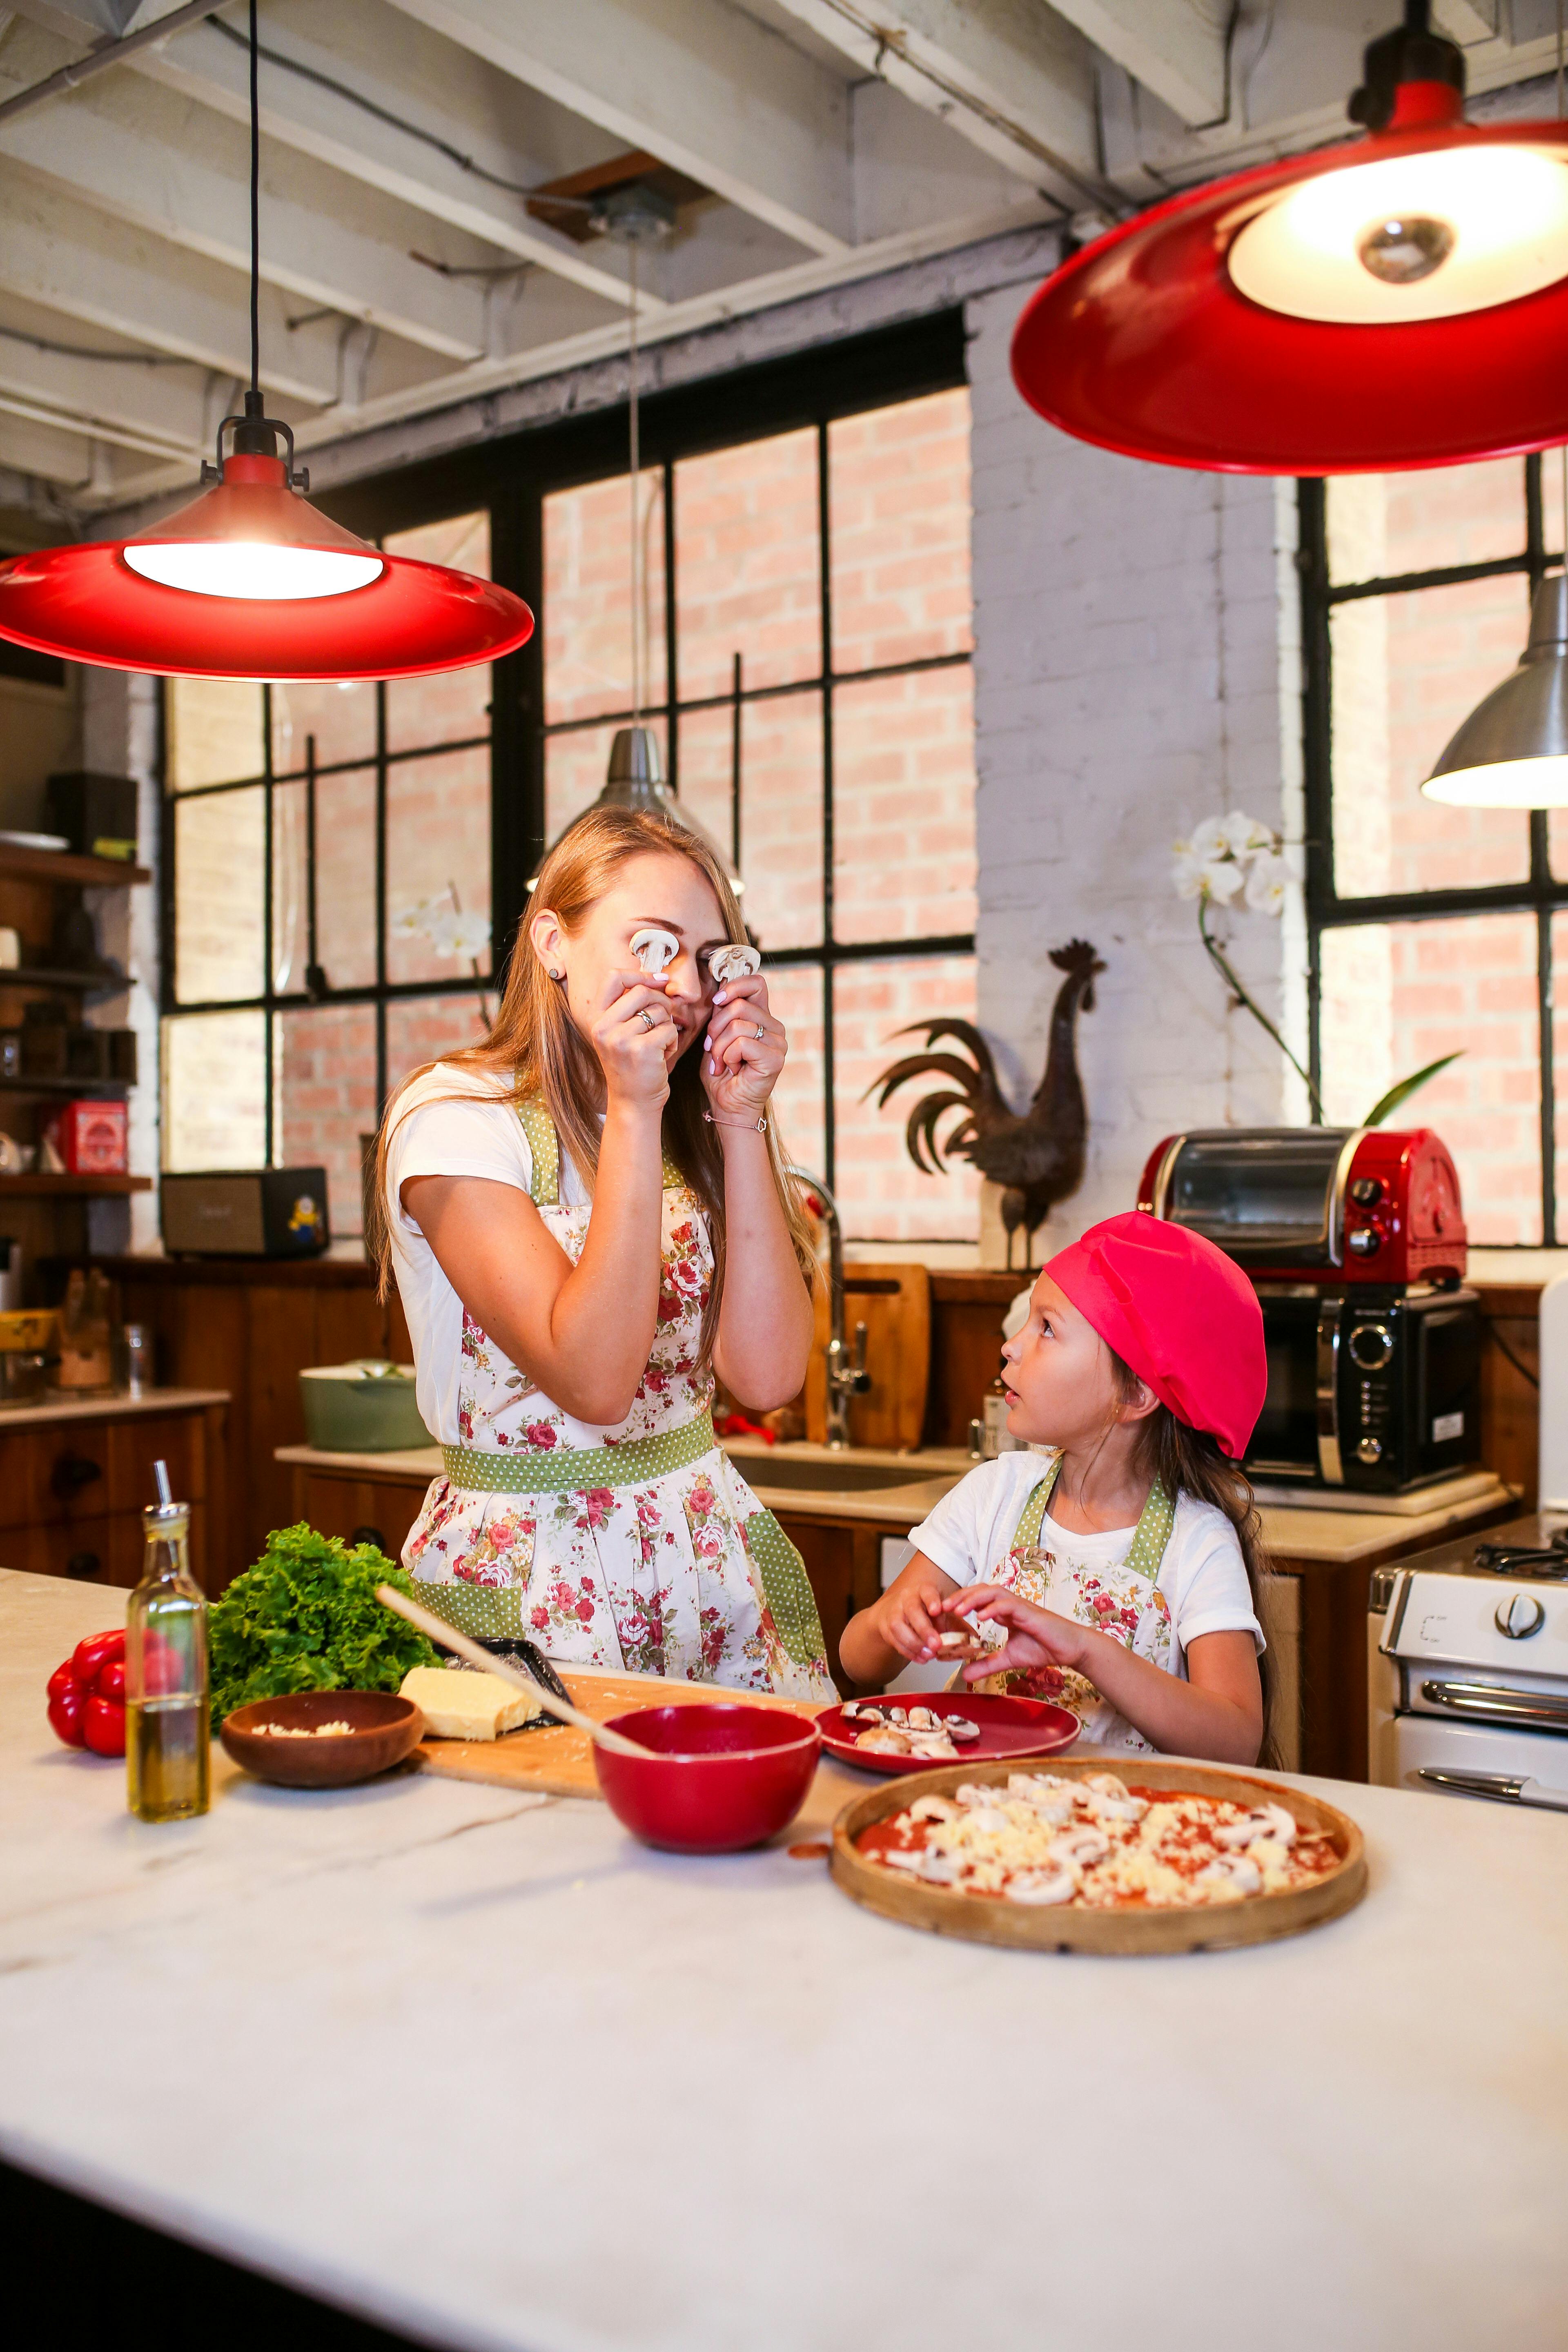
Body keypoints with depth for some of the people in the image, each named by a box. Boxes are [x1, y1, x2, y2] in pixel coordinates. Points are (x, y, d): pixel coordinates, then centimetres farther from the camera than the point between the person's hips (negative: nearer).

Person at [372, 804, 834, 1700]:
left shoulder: (685, 1129, 8)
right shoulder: (456, 1115, -9)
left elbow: (767, 1376, -6)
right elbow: (594, 1382, -21)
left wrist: (743, 1122, -8)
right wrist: (632, 1114, -20)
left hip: (715, 1554, 4)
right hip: (537, 1580, -4)